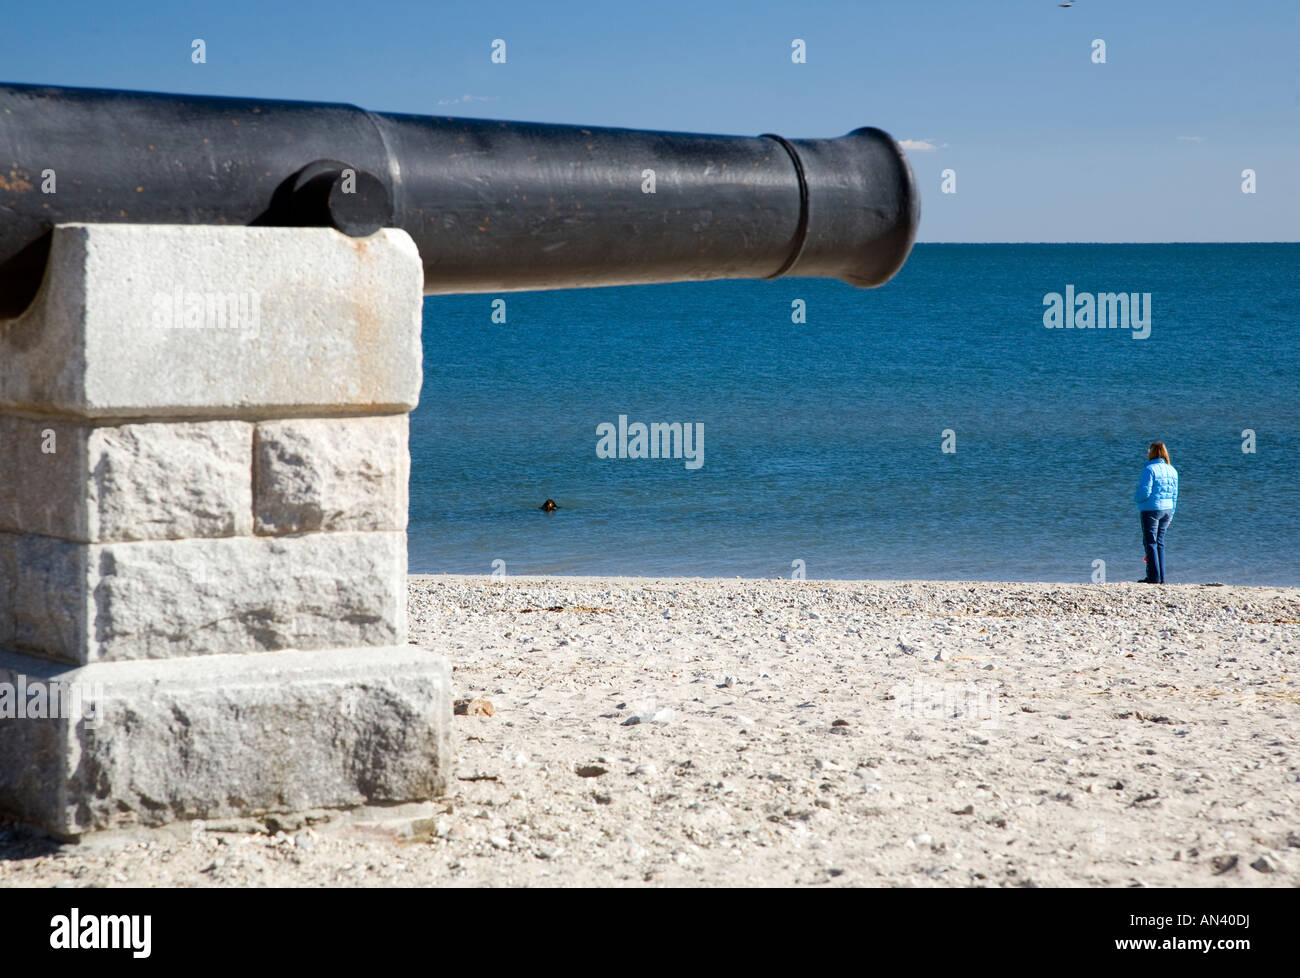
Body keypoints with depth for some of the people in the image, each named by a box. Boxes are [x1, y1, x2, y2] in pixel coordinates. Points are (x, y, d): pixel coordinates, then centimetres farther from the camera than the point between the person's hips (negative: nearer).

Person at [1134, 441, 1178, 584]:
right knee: (1160, 543, 13)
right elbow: (1174, 495, 12)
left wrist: (1136, 498, 4)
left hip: (1151, 509, -7)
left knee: (1150, 543, -2)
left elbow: (1145, 492, -18)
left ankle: (1154, 577, -5)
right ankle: (1161, 577, 12)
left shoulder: (1150, 469, -13)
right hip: (1167, 509, 7)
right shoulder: (1172, 470, 10)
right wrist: (1170, 516, 18)